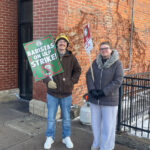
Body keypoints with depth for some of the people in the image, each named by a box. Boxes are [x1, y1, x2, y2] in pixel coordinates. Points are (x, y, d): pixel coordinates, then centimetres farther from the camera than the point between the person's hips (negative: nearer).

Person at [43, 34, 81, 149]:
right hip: (52, 93, 0)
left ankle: (66, 137, 32)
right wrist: (47, 81, -13)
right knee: (51, 118, 11)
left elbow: (77, 70, 10)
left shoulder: (71, 57, -1)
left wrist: (72, 81, -1)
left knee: (66, 118, 14)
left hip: (67, 93, 1)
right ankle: (50, 138, 29)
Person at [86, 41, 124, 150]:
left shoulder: (117, 63, -8)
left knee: (108, 125, 4)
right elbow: (89, 76, 0)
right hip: (94, 99, 4)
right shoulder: (96, 62, 4)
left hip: (109, 99, -4)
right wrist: (92, 90, -15)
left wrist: (103, 92, -19)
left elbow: (118, 81, -14)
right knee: (95, 123, 16)